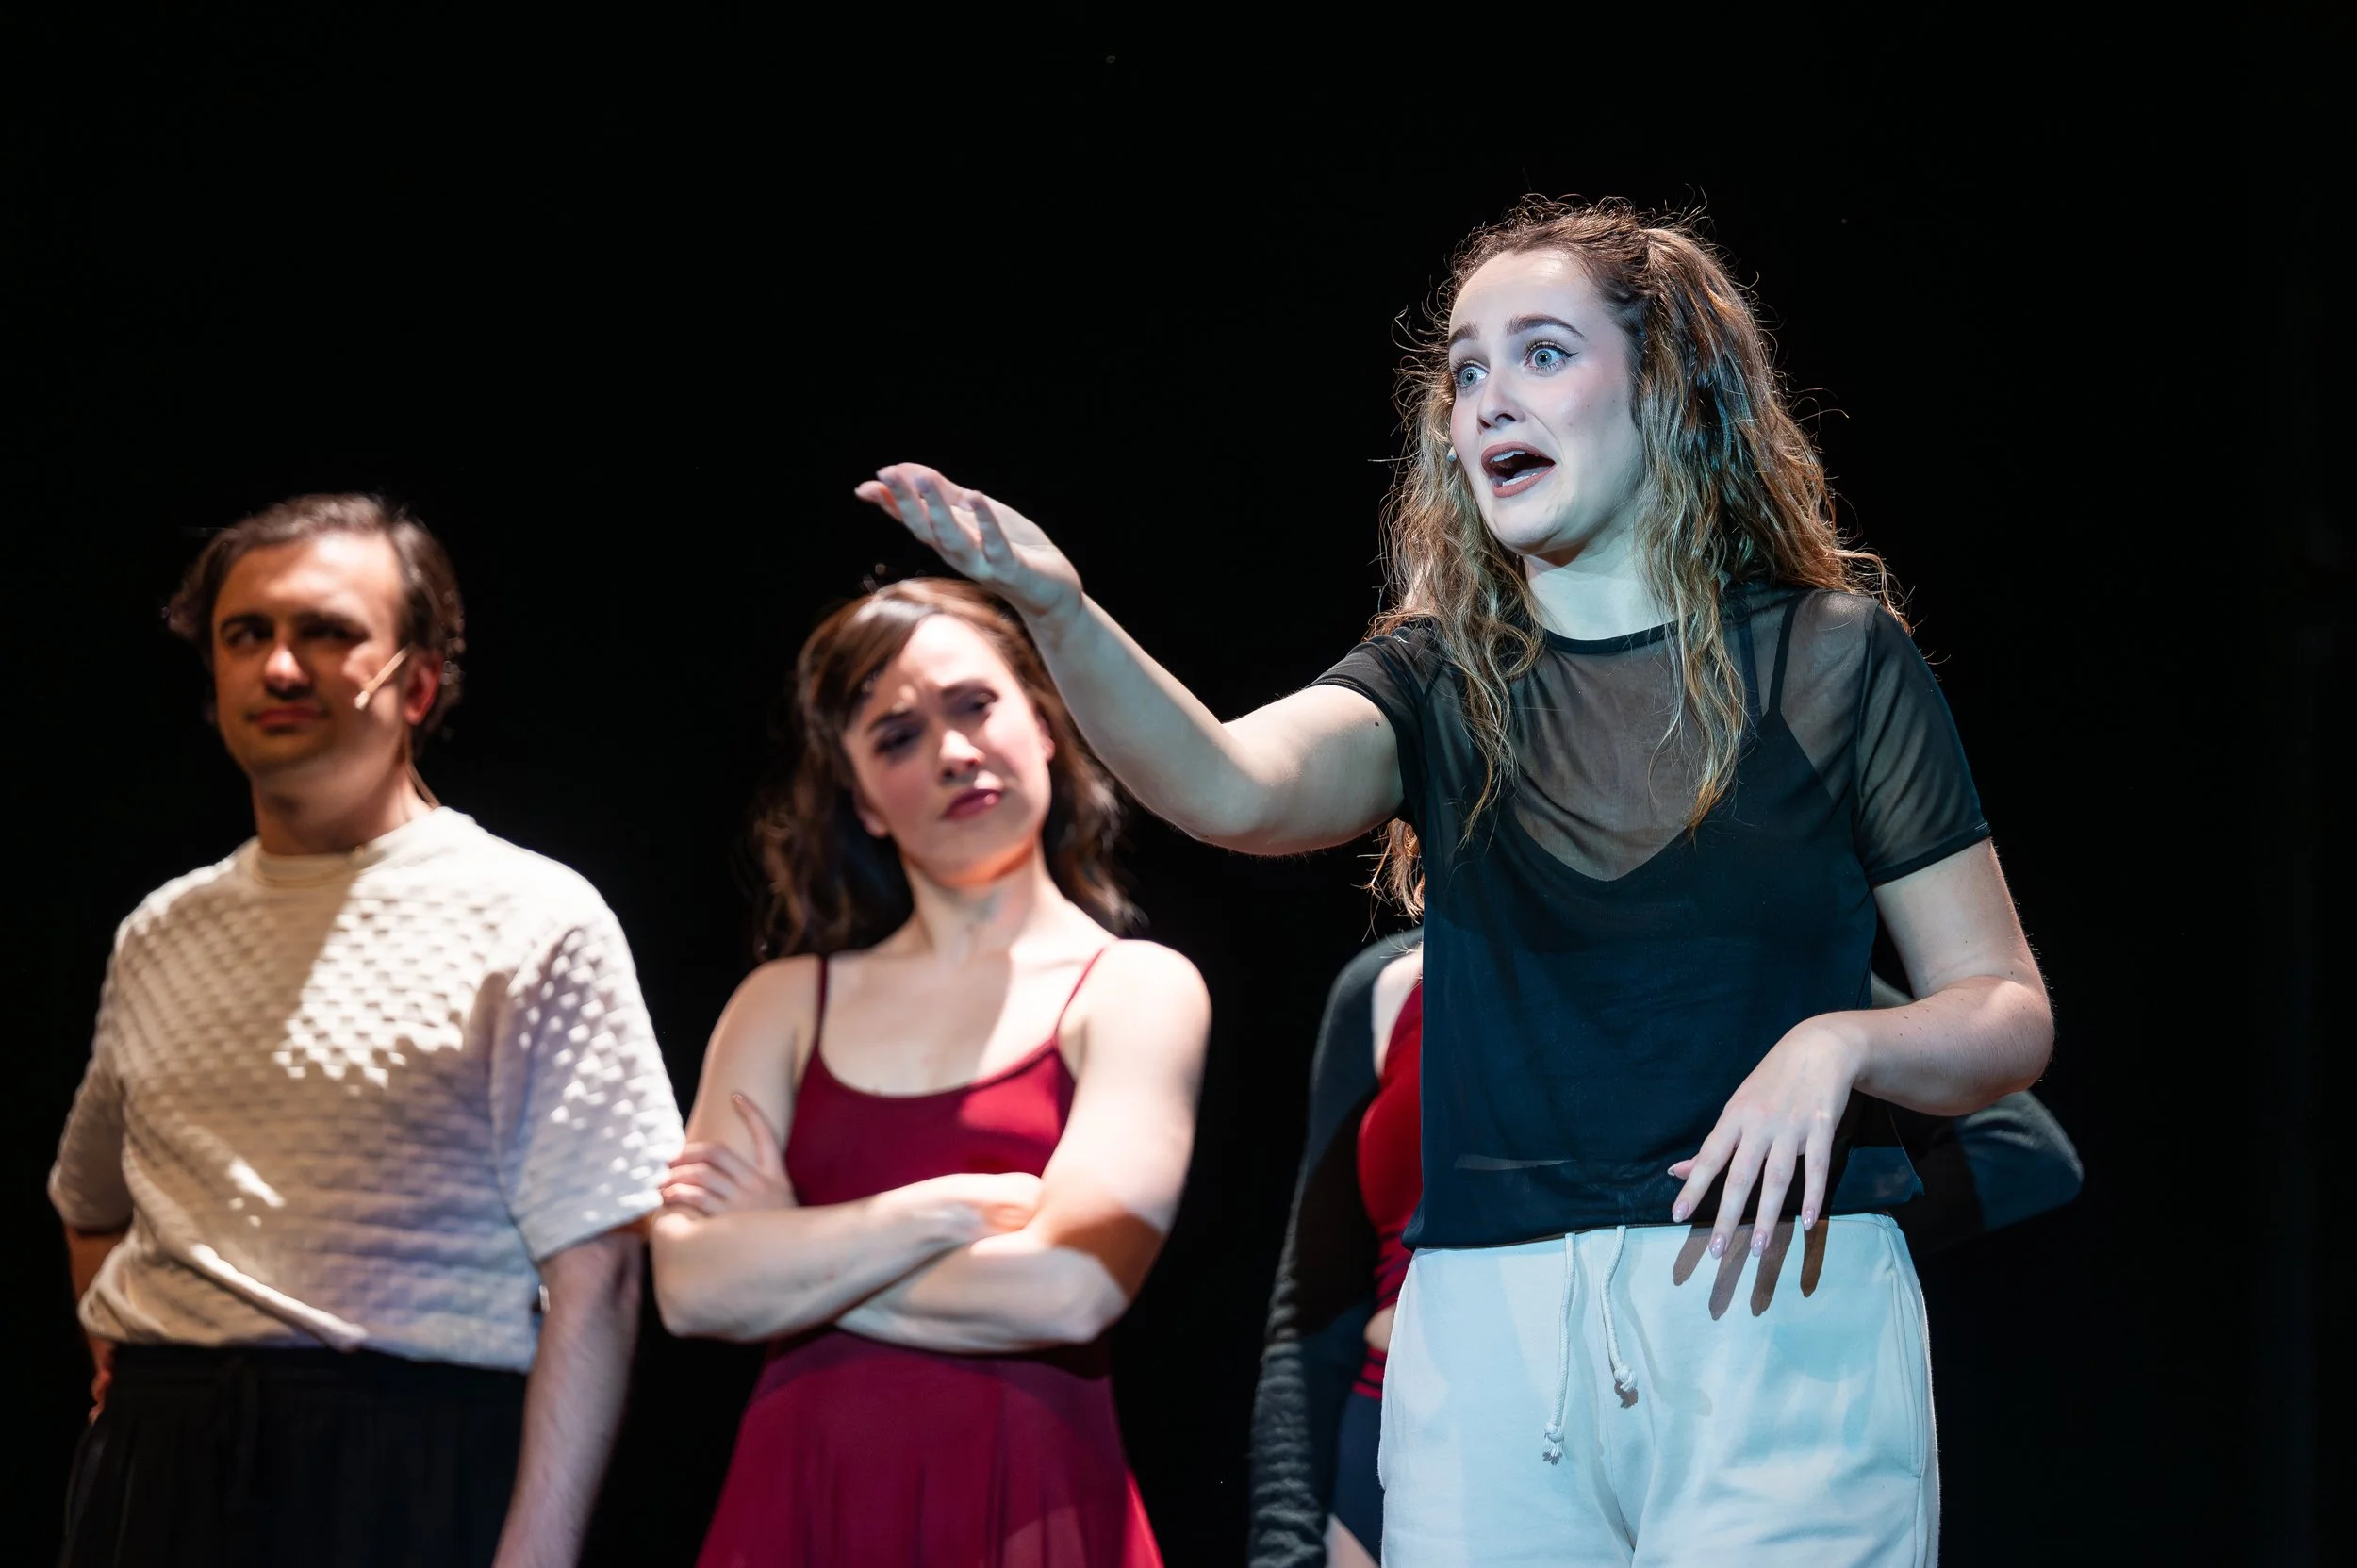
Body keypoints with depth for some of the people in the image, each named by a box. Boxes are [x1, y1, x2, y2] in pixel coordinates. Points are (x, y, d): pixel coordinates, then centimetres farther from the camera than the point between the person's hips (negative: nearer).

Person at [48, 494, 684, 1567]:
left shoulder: (533, 923, -3)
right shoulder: (159, 935, 14)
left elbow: (594, 1276, -9)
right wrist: (133, 1379, 12)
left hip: (410, 1476, -4)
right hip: (150, 1479, 5)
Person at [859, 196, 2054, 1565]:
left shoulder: (1831, 657, 4)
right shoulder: (1444, 681, 9)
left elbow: (2008, 1017, 6)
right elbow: (1236, 787, -15)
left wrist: (1840, 1042, -15)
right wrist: (1059, 612, -32)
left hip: (1781, 1312, -2)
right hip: (1490, 1337, 2)